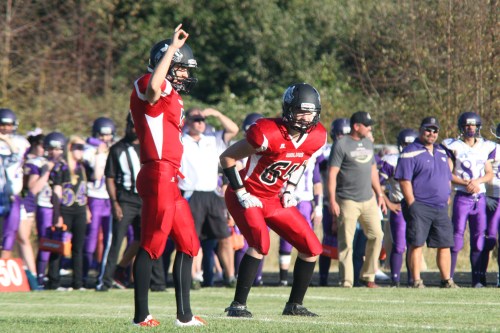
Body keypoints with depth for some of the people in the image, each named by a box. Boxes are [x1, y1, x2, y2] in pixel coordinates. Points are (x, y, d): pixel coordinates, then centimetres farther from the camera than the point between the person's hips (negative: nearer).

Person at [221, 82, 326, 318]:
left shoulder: (317, 137, -6)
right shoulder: (268, 133, -27)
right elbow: (227, 157, -18)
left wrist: (290, 189, 8)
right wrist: (241, 194, -17)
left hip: (275, 199, 7)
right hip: (248, 197, -7)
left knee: (312, 248, 2)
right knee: (260, 244, -28)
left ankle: (294, 305, 16)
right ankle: (238, 305, -19)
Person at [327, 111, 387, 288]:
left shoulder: (368, 144, 13)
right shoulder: (341, 145, -9)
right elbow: (332, 174, -11)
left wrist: (380, 194, 17)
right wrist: (332, 200, -16)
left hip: (368, 199, 7)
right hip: (348, 201, -7)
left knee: (376, 235, 2)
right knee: (346, 243, -4)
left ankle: (367, 276, 13)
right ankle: (346, 282, 0)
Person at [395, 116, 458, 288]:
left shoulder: (441, 152, 17)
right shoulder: (410, 153, -7)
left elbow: (447, 178, 24)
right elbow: (404, 180, -13)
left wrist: (447, 199, 14)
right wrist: (412, 205, -16)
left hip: (441, 209, 7)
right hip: (420, 207, -7)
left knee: (445, 245, 8)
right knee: (416, 244, -6)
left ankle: (446, 281, 16)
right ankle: (417, 282, -4)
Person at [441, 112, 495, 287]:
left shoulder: (485, 148, 11)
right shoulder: (454, 147, 0)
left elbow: (489, 174, 12)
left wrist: (477, 181, -8)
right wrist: (465, 183, -15)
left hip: (480, 197, 4)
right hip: (462, 197, -3)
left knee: (479, 237, 2)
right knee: (457, 236, -8)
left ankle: (478, 278, 5)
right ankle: (448, 276, -5)